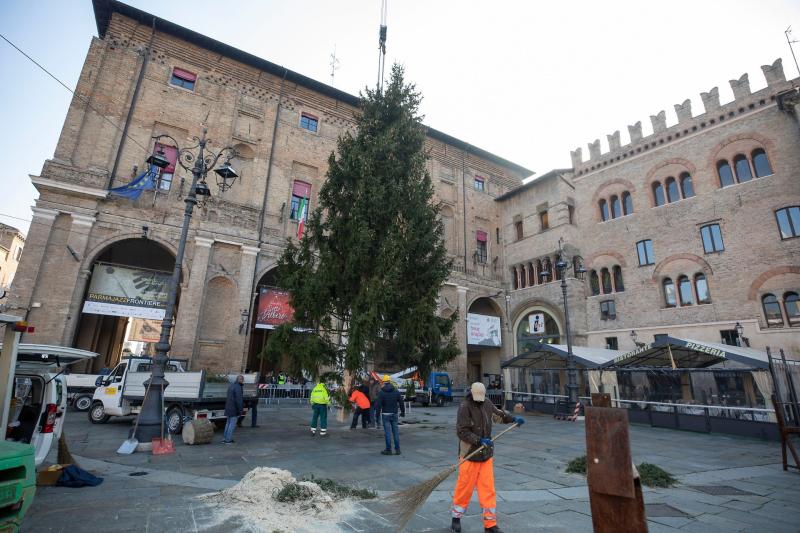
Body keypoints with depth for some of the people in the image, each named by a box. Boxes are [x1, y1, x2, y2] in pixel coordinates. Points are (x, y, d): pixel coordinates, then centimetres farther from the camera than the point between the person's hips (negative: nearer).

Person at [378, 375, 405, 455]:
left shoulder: (381, 392, -8)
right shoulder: (396, 391, 2)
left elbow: (378, 404, -11)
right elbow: (401, 402, 4)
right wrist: (403, 412, 14)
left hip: (386, 414, -3)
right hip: (394, 414, 3)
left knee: (387, 432, 2)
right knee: (396, 432, 9)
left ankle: (388, 449, 6)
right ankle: (397, 449, 12)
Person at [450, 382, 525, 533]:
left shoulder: (487, 404, 2)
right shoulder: (465, 407, -18)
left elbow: (499, 414, 21)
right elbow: (462, 431, -21)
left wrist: (514, 419, 6)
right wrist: (479, 440, -28)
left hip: (486, 454, 5)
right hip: (470, 454, -5)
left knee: (488, 489, 8)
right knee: (465, 488, 7)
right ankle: (456, 518, 29)